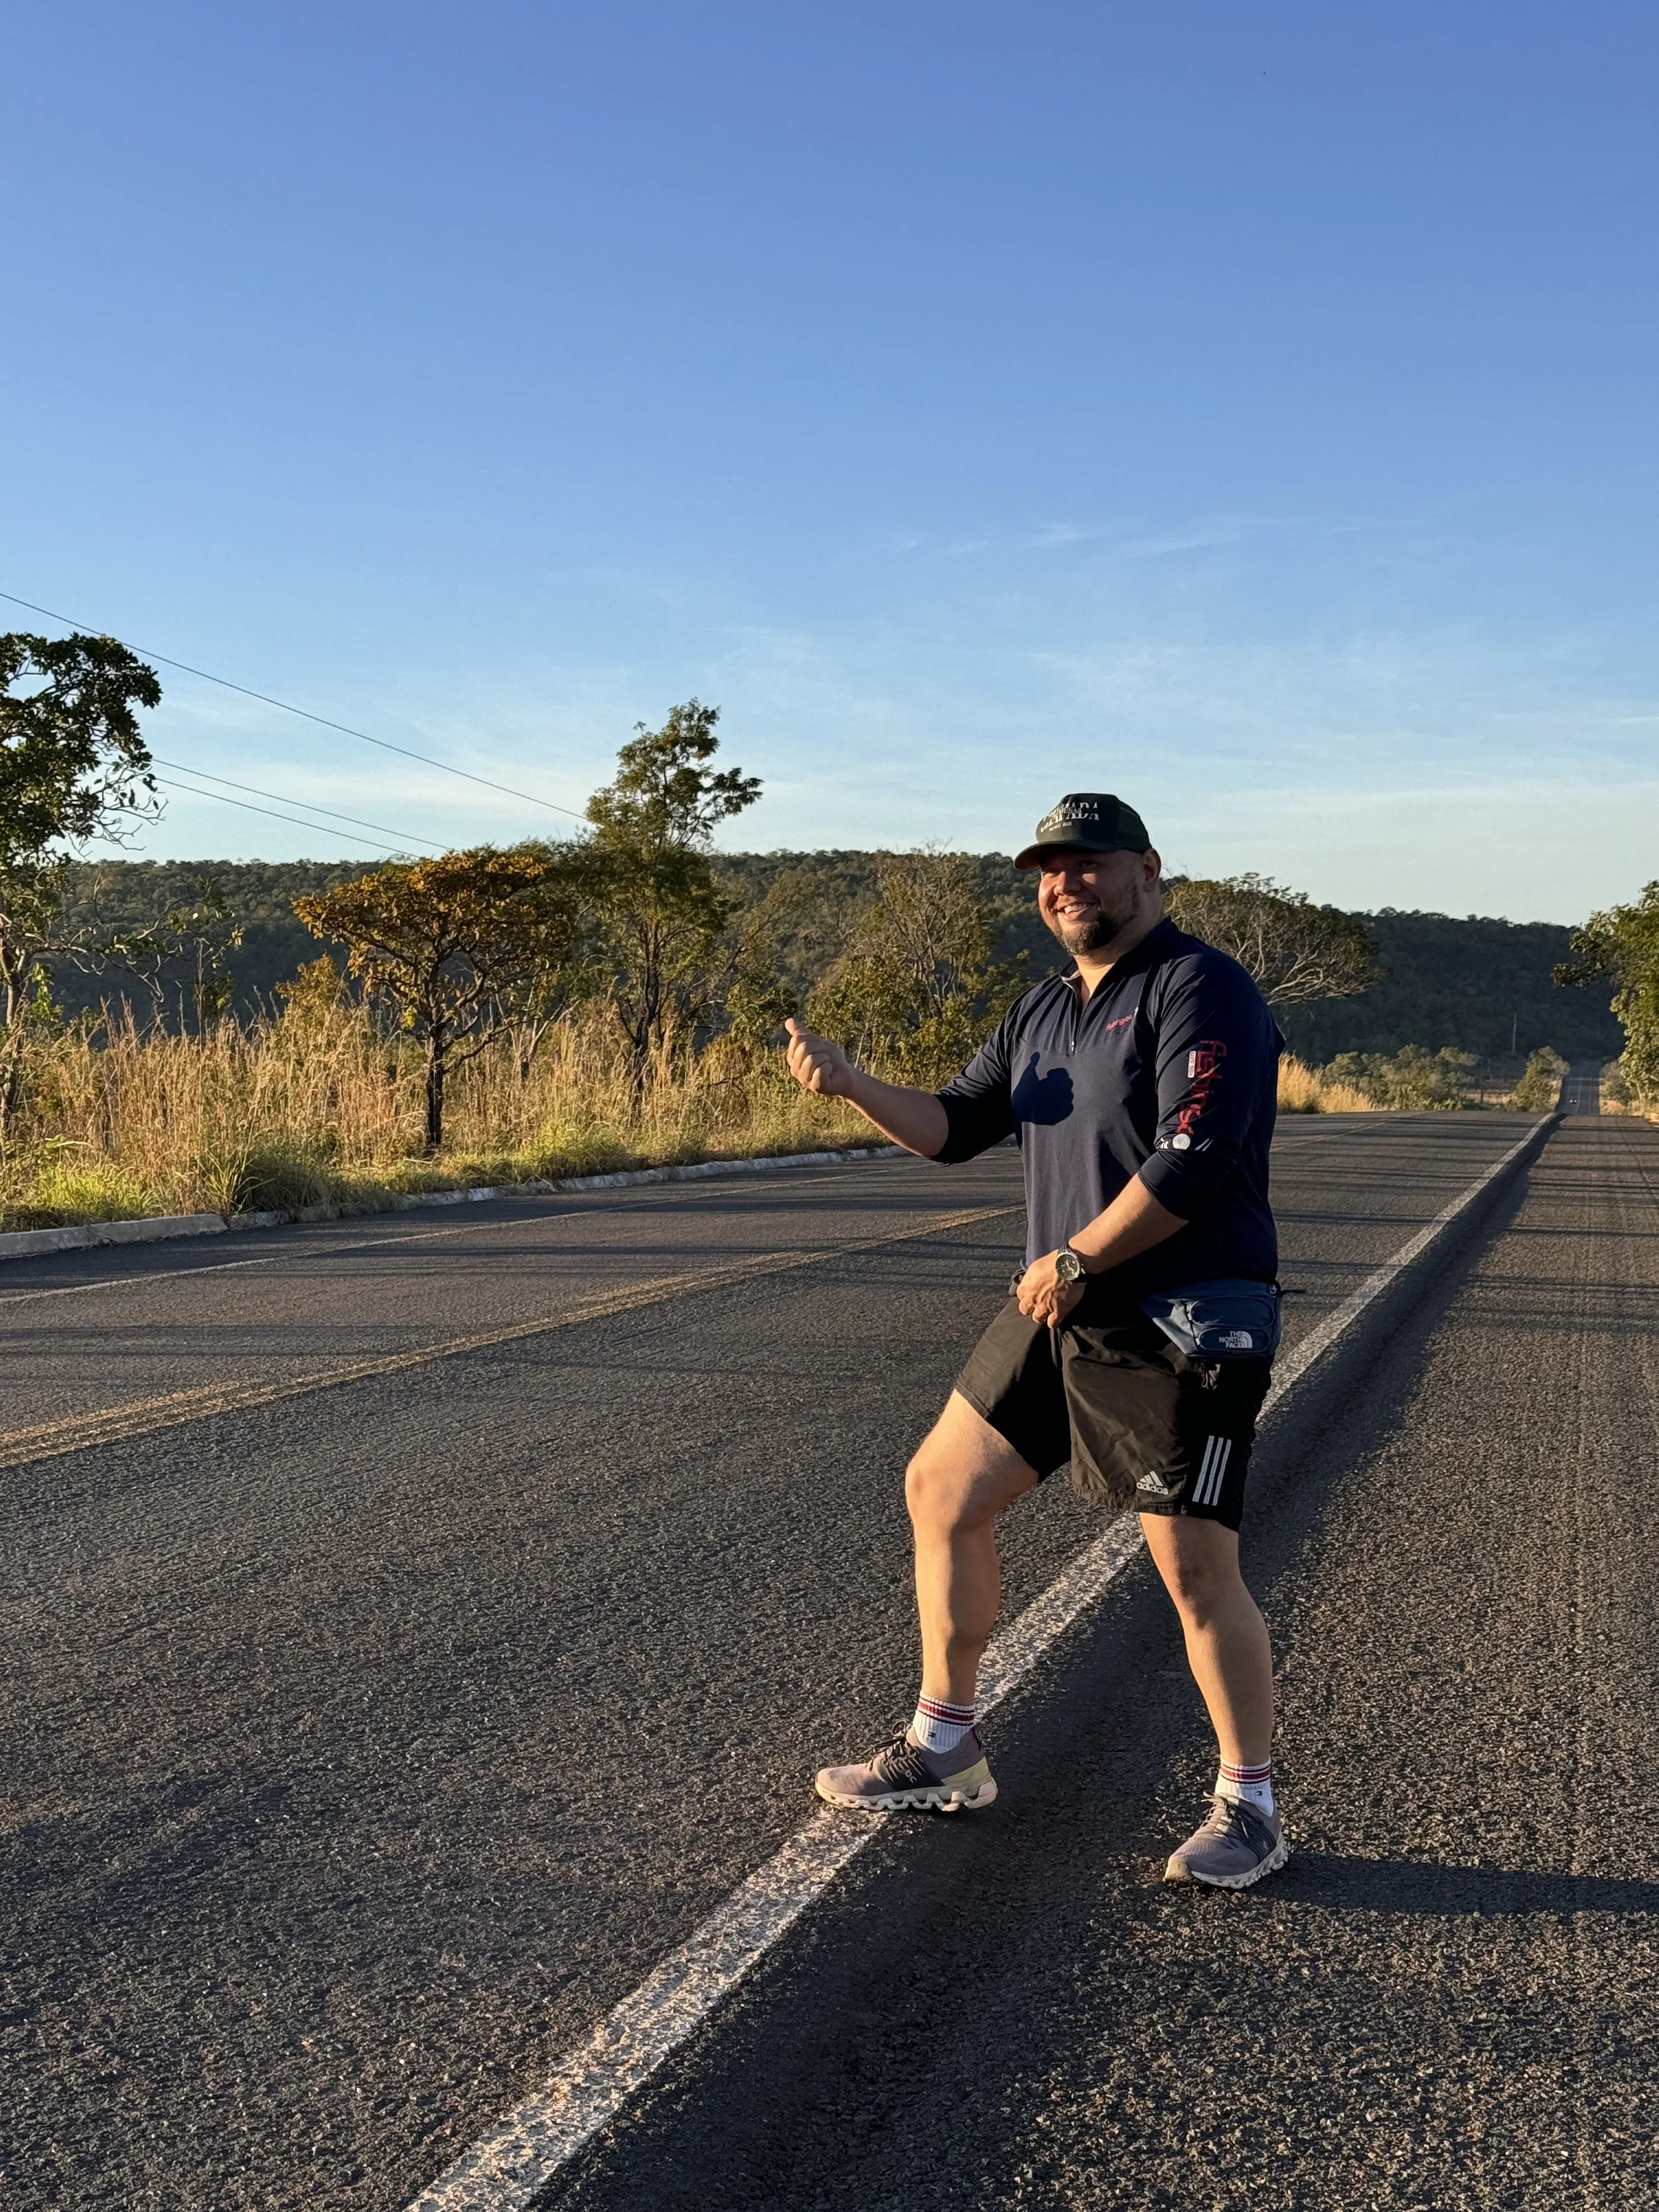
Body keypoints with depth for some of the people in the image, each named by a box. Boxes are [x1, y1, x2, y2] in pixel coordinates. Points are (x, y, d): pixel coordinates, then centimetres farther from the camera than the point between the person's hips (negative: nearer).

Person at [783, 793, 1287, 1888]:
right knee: (943, 1488, 11)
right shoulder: (1044, 1010, 15)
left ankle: (1250, 1809, 16)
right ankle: (944, 1747, 25)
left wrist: (1074, 1261, -18)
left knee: (1196, 1569, -5)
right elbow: (955, 1125, 16)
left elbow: (1196, 1160, -23)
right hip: (1059, 1315, 9)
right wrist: (851, 1084, -1)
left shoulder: (1202, 988, -13)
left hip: (1180, 1330, -9)